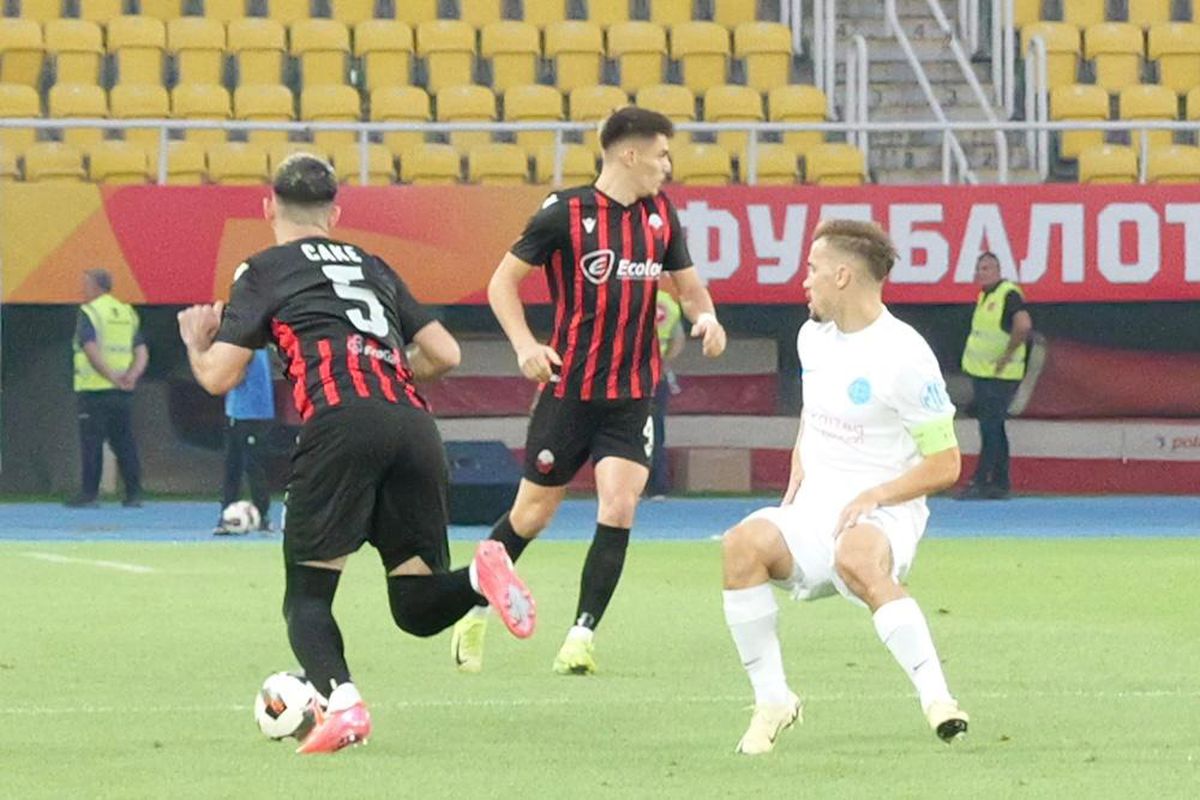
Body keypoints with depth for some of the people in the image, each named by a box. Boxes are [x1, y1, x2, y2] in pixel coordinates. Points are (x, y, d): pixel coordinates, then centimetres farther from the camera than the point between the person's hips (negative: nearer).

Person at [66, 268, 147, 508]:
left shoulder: (88, 313, -6)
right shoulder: (128, 313, 13)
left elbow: (92, 350, -18)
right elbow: (142, 352, 6)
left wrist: (112, 377, -18)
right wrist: (132, 375, -6)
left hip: (94, 389, -6)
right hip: (122, 393, 6)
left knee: (92, 443, -2)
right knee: (124, 443, 9)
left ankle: (89, 494, -2)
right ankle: (134, 493, 6)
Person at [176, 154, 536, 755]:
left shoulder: (264, 272, 15)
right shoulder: (372, 267, 29)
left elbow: (218, 377, 10)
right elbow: (444, 354, 26)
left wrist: (195, 343, 32)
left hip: (339, 422, -4)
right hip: (413, 423, 4)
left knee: (307, 597, 5)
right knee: (417, 609, 10)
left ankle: (341, 703, -22)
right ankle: (482, 573, -22)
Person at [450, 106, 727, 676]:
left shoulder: (660, 215, 6)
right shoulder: (566, 212, -9)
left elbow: (687, 284, 17)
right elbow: (503, 280, -3)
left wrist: (705, 315, -6)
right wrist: (524, 344, -18)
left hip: (632, 396, 3)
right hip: (569, 389, -3)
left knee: (619, 507, -13)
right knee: (532, 515, 6)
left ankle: (581, 638, -6)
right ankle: (475, 611, 29)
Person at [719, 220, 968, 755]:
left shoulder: (904, 356, -11)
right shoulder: (813, 337, 12)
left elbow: (945, 465, -8)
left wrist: (872, 497, -19)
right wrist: (794, 490, 12)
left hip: (882, 514, -6)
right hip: (813, 510, 6)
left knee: (856, 558, -41)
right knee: (742, 544, -26)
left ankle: (937, 699, -42)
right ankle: (772, 700, -18)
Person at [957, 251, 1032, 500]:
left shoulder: (1009, 294, -13)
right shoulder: (984, 296, 16)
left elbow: (1023, 325, -27)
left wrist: (1006, 357, -22)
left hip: (1000, 375, -10)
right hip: (981, 373, 10)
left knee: (990, 428, -10)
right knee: (994, 428, 11)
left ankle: (980, 483, -12)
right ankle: (1000, 484, 16)